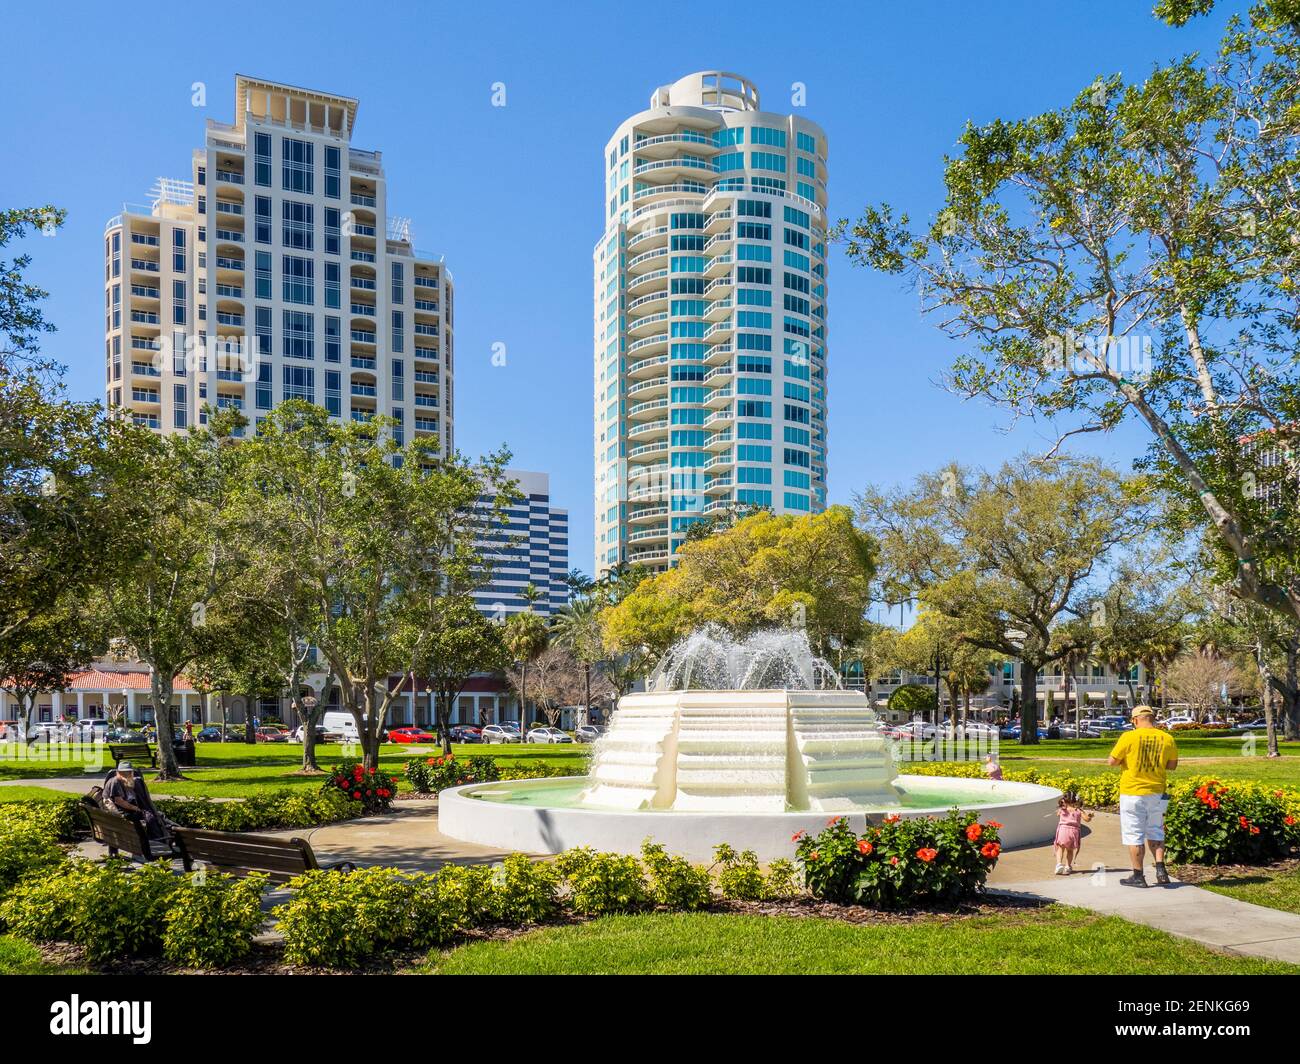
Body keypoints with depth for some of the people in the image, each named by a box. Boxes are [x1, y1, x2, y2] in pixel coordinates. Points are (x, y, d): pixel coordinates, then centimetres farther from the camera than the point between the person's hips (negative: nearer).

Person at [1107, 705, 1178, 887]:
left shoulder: (1129, 737, -14)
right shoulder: (1167, 739, -2)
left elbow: (1112, 761, -10)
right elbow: (1172, 765, 8)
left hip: (1132, 793, -4)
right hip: (1157, 792, 4)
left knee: (1134, 834, 5)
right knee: (1155, 832, 20)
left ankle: (1138, 875, 9)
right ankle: (1160, 868, 7)